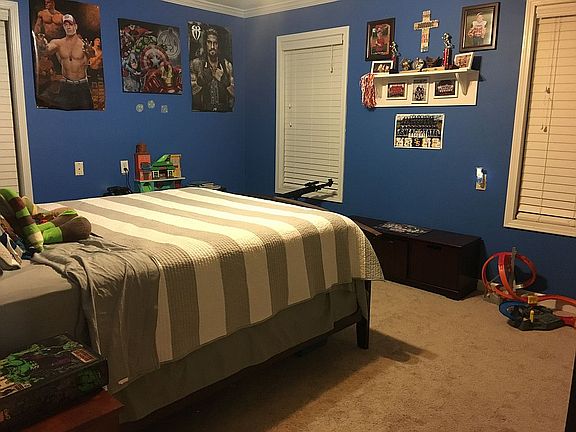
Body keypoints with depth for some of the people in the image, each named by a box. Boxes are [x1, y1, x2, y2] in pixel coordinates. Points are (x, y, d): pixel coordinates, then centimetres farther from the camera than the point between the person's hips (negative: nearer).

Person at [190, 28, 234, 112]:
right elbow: (191, 91, 1)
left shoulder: (227, 65, 12)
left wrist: (223, 79, -5)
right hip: (202, 110, -1)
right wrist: (203, 79, -10)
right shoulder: (196, 63, 8)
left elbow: (234, 92, 8)